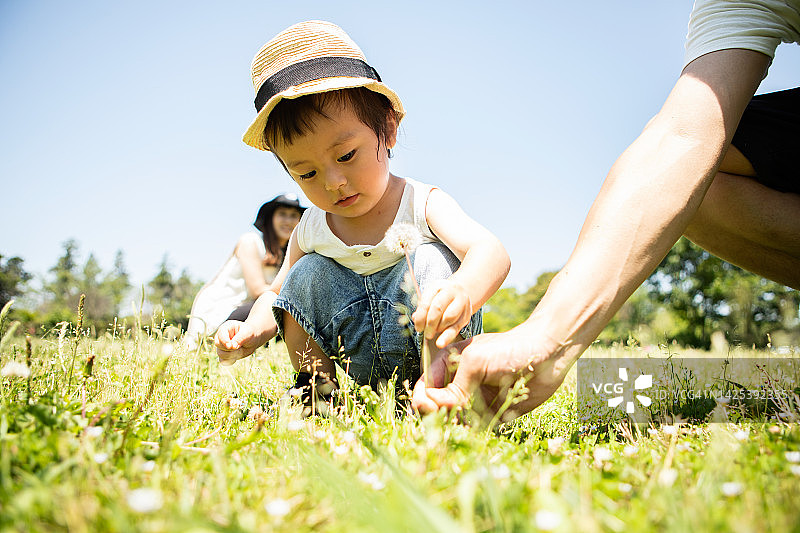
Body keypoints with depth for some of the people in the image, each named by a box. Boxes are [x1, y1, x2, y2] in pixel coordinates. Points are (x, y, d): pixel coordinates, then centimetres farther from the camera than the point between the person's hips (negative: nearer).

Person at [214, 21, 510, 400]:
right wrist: (251, 332, -11)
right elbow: (275, 295, 13)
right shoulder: (310, 230, -2)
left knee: (431, 257, -27)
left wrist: (464, 291, -59)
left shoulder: (421, 204, -17)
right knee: (308, 271, -13)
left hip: (428, 355, -4)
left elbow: (491, 252, -34)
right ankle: (317, 384, -1)